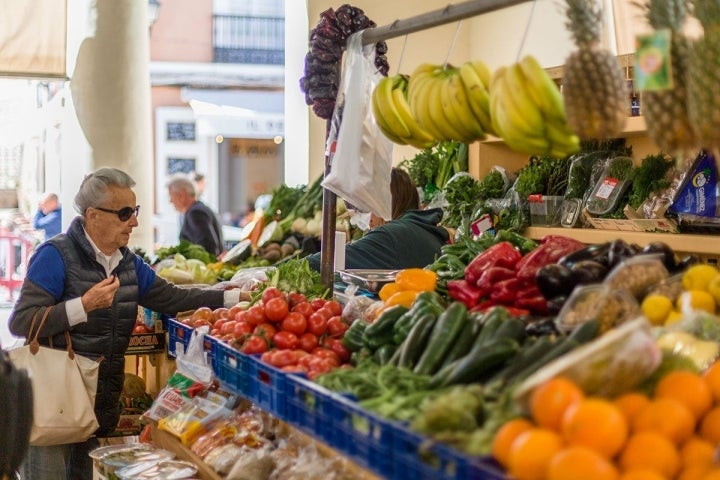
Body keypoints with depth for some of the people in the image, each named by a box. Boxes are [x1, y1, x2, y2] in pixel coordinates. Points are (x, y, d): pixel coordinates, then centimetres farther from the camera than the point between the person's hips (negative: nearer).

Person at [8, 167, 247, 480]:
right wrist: (84, 306, -25)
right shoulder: (56, 255, -12)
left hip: (102, 404, 7)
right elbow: (20, 322, -18)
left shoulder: (128, 263, 11)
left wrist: (237, 297, 6)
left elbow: (172, 298, 11)